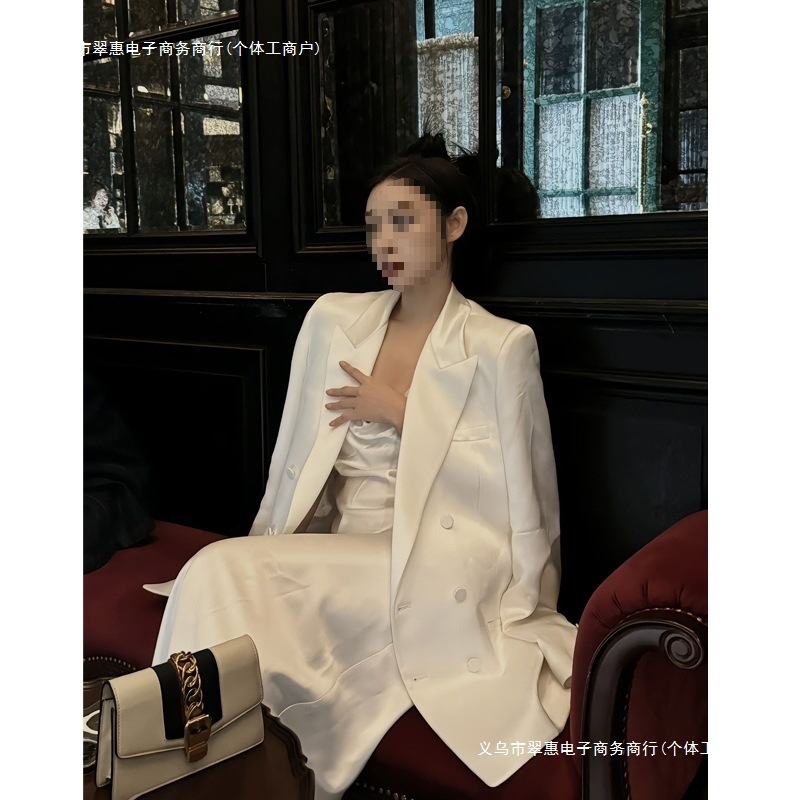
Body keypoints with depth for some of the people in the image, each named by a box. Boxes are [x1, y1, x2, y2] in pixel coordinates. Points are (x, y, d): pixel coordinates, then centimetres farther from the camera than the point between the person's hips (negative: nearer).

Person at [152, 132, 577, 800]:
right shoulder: (332, 320, 13)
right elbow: (293, 467, 14)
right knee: (219, 572, -27)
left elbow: (520, 492, -5)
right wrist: (267, 559, 2)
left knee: (221, 573, -26)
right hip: (337, 559, 5)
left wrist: (398, 412, -8)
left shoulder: (501, 346, -1)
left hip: (438, 572, -5)